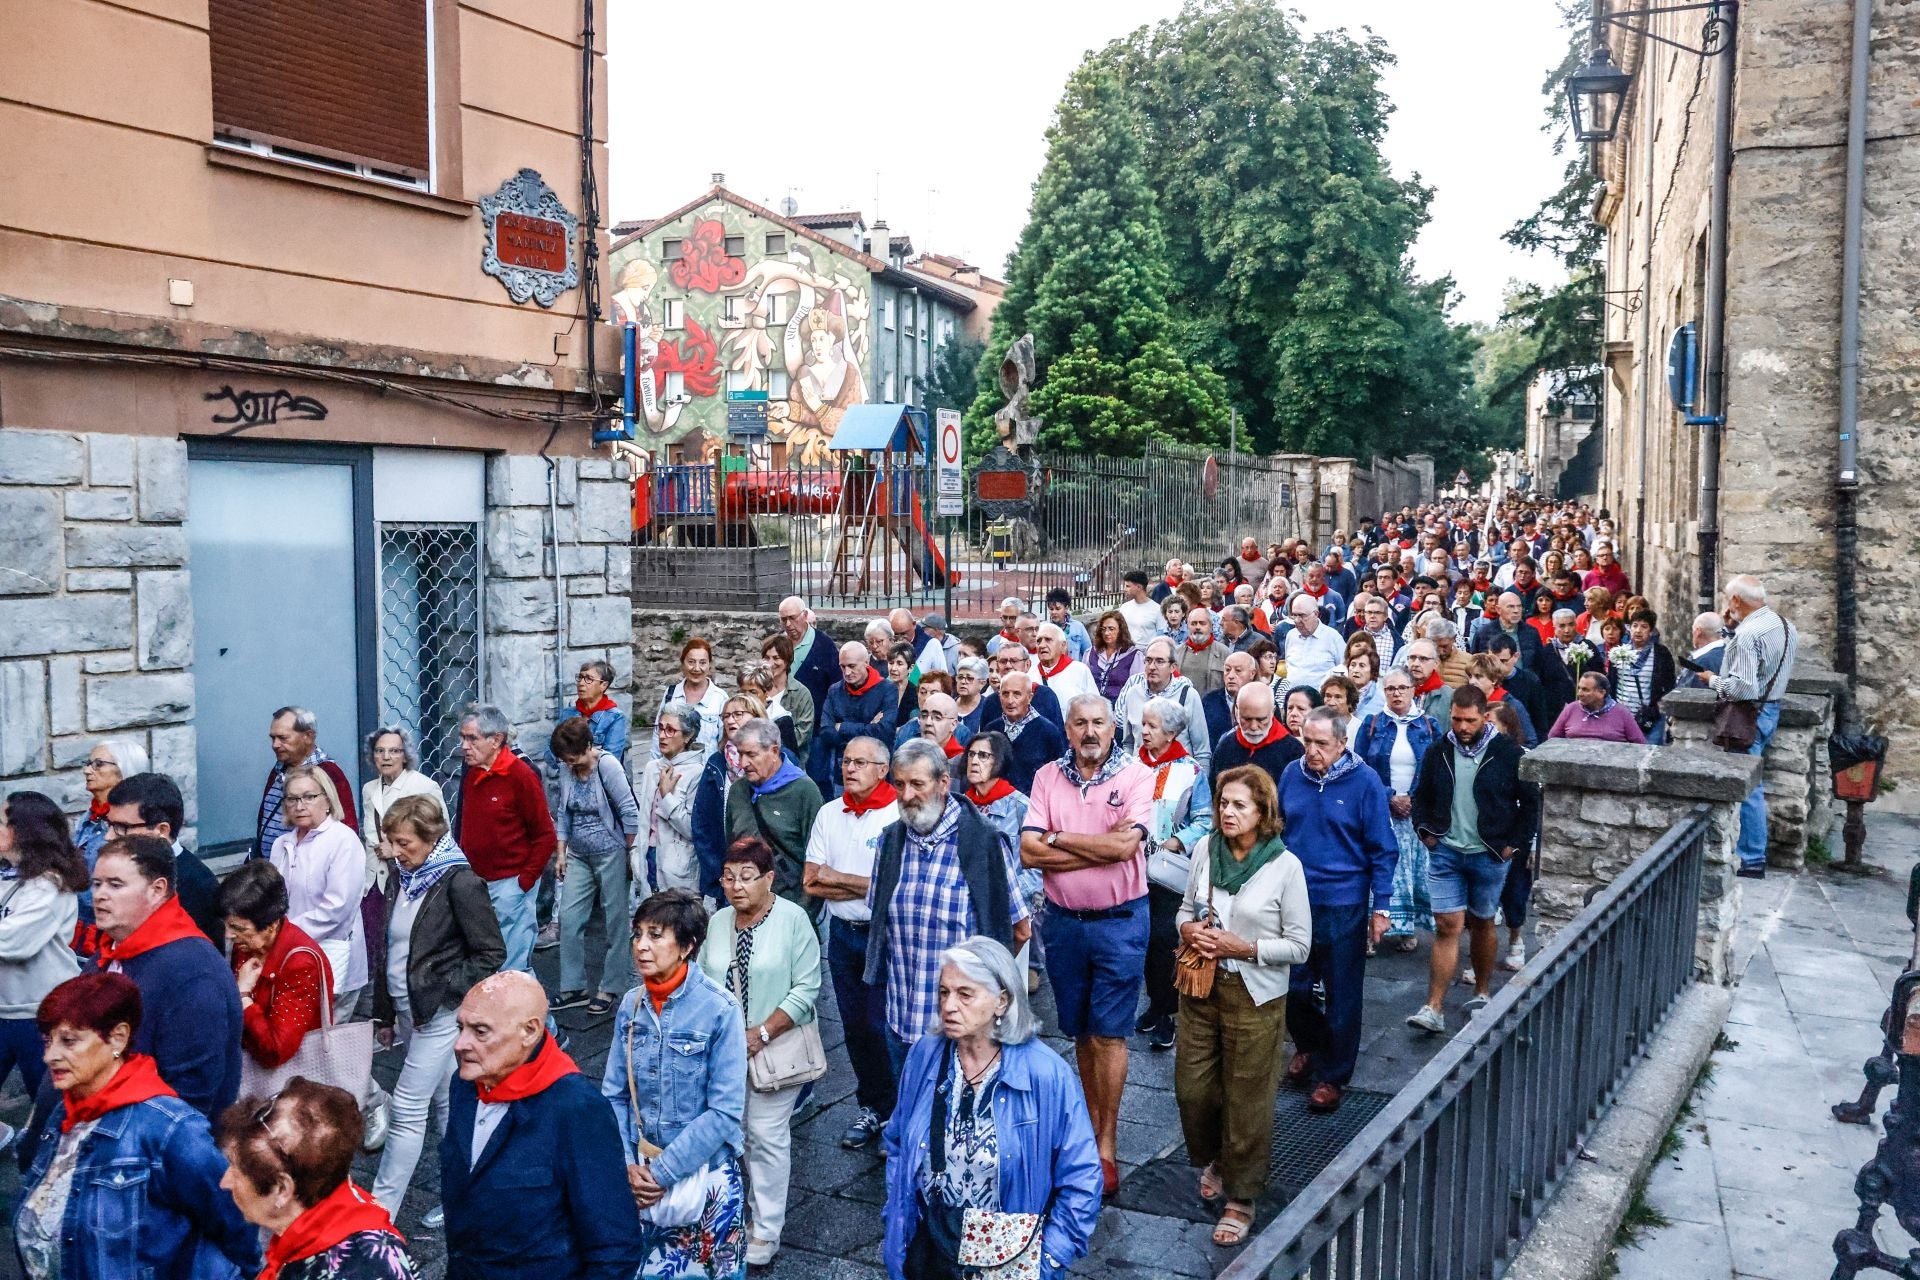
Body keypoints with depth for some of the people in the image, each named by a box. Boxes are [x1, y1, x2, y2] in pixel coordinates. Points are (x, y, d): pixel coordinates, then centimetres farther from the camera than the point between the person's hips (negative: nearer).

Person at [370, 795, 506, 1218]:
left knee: (407, 1107, -5)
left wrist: (442, 992, -16)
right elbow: (394, 948, 15)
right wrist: (386, 1011, 16)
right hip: (409, 1009, 8)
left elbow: (491, 952, -15)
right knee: (445, 1103, 16)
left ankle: (380, 1210, 3)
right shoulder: (405, 878, 7)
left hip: (439, 1013, -8)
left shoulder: (460, 882, -17)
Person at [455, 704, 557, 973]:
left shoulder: (521, 776, -11)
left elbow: (546, 837, -11)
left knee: (513, 969, -3)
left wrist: (525, 880, -13)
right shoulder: (471, 775, 9)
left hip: (509, 885, -7)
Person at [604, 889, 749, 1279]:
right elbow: (614, 1094, 2)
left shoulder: (719, 1009, -17)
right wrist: (628, 1164, -10)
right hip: (639, 1175, 4)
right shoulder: (631, 1005, -3)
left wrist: (662, 1171, -16)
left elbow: (725, 1113, -17)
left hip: (704, 1174, -4)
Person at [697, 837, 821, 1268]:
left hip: (773, 1050, -4)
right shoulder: (718, 922, 6)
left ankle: (765, 1232, 15)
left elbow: (806, 989, -14)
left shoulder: (793, 920, -11)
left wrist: (762, 1033, -17)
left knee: (767, 1136, 2)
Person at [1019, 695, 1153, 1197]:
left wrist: (1059, 838, -11)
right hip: (1063, 921, 3)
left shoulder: (1137, 775, -7)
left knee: (1108, 1034, 0)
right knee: (1080, 1032, 15)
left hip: (1119, 921, -3)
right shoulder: (1047, 777, 1)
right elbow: (1029, 851, -9)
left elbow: (1126, 845, -20)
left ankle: (1106, 1146, 11)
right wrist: (1102, 848, -15)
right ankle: (1091, 1120, 31)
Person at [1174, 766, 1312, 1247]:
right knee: (1191, 1087, 13)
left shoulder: (1285, 866, -14)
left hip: (1255, 996, -4)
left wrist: (1245, 948, -20)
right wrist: (1188, 929, -10)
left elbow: (1299, 945, -10)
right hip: (1201, 986, 4)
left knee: (1246, 1100, 7)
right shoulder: (1204, 849, -2)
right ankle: (1211, 1161, 43)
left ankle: (1241, 1198, 26)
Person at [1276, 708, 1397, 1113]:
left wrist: (1381, 907, -9)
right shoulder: (1292, 774, 1)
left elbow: (1383, 849, -6)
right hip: (1293, 900, 4)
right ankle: (1308, 1046, 39)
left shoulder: (1364, 782, -10)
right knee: (1292, 988, 11)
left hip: (1343, 905, -3)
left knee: (1342, 996, 7)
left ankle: (1332, 1076, 22)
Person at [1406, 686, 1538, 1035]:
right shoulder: (1439, 751, 0)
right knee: (1446, 926, -3)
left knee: (1482, 924, 12)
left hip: (1489, 855, -1)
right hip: (1446, 852, 1)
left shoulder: (1508, 753, -8)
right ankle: (1434, 1010, -4)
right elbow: (1422, 795, 15)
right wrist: (1425, 830, 3)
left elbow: (1531, 802, -1)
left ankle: (1482, 994, 32)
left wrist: (1514, 844, -4)